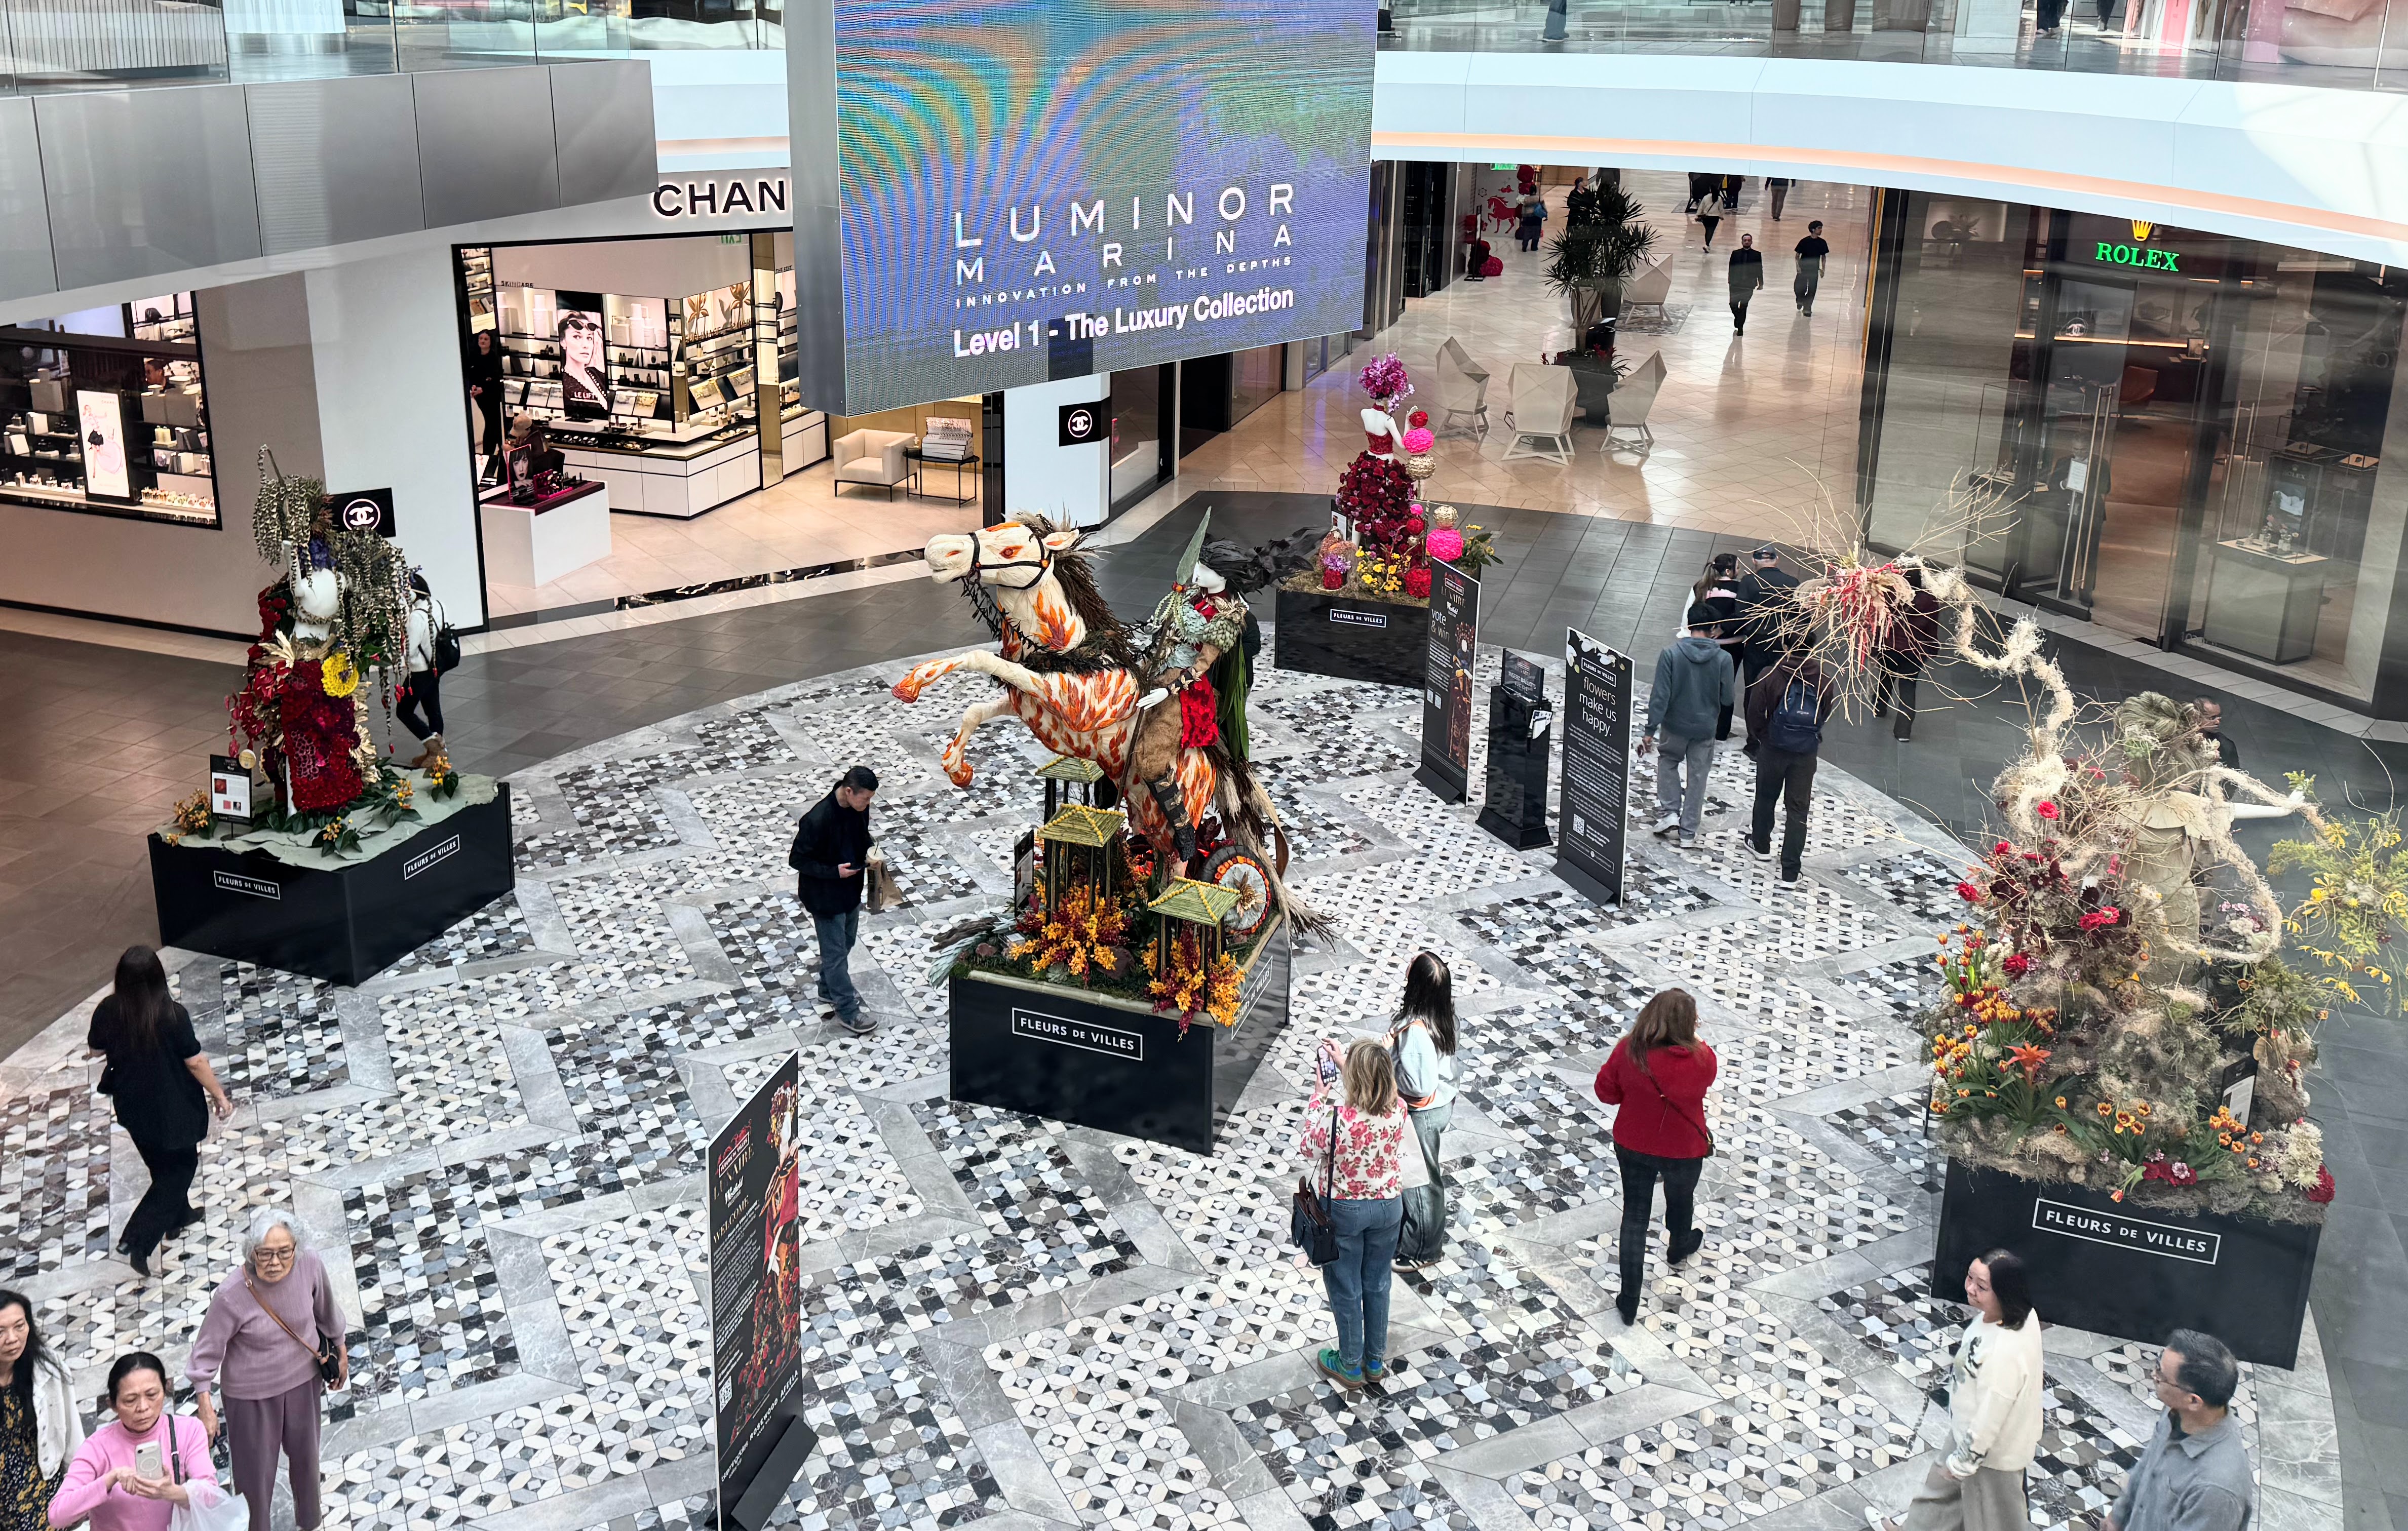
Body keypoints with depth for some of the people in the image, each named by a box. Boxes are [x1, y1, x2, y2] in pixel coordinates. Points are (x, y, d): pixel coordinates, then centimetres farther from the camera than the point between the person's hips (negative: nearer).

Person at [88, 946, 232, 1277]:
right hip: (172, 1109, -5)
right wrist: (219, 1095, -5)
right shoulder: (171, 1016, -29)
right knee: (178, 1169, 14)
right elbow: (195, 1062, -19)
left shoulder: (107, 1011, -15)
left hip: (132, 1106, 5)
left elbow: (96, 1049, 4)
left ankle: (178, 1216, 49)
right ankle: (137, 1241, 7)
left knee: (161, 1164, 28)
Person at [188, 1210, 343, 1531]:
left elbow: (325, 1310, -3)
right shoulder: (231, 1295, -32)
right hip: (252, 1394, -4)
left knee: (305, 1455, 27)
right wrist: (205, 1406, -18)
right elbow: (207, 1349, -18)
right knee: (255, 1471, 13)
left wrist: (339, 1349, 11)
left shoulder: (308, 1266, -23)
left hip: (303, 1379, 4)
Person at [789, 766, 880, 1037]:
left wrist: (866, 854, -8)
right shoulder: (818, 820, -32)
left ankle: (831, 989, 46)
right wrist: (834, 872, -26)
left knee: (846, 942, 24)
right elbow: (797, 860, -22)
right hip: (825, 895, -8)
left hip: (851, 889, 8)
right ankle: (847, 1012, 18)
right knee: (836, 952, 6)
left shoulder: (859, 807, -9)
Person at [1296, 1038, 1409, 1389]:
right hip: (1388, 1206, 4)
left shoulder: (1337, 1119, -33)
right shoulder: (1398, 1111, -19)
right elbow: (1372, 1088, 6)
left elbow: (1306, 1149, -11)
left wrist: (1319, 1097, -7)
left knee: (1346, 1290, 18)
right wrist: (1343, 1064, 11)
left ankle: (1351, 1365, 35)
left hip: (1343, 1211, -4)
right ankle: (1376, 1360, 41)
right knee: (1377, 1284, 24)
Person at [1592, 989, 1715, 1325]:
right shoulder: (1702, 1059, -27)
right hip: (1683, 1151, 0)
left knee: (1635, 1215, 16)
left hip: (1632, 1146, 0)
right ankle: (1680, 1247, 63)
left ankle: (1629, 1302, 21)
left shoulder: (1628, 1051, -24)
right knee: (1681, 1200, 31)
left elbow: (1606, 1091, -10)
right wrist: (1691, 1040, -1)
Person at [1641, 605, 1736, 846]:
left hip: (1674, 726, 0)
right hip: (1705, 728, 0)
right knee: (1697, 777, 14)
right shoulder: (1723, 659, -14)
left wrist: (1650, 730, -11)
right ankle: (1688, 831, 20)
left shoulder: (1671, 653, -17)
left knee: (1668, 763, 26)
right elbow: (1727, 698, -6)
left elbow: (1660, 695, -16)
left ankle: (1669, 813, 16)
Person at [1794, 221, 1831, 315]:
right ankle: (1800, 300, 29)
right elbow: (1798, 255, 0)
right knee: (1798, 288, -4)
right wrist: (1798, 266, -11)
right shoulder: (1804, 241, -6)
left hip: (1814, 270, 2)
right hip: (1803, 269, -2)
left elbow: (1824, 256, 11)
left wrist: (1823, 269, 5)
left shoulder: (1822, 243, 2)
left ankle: (1807, 309, 8)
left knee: (1812, 290, -2)